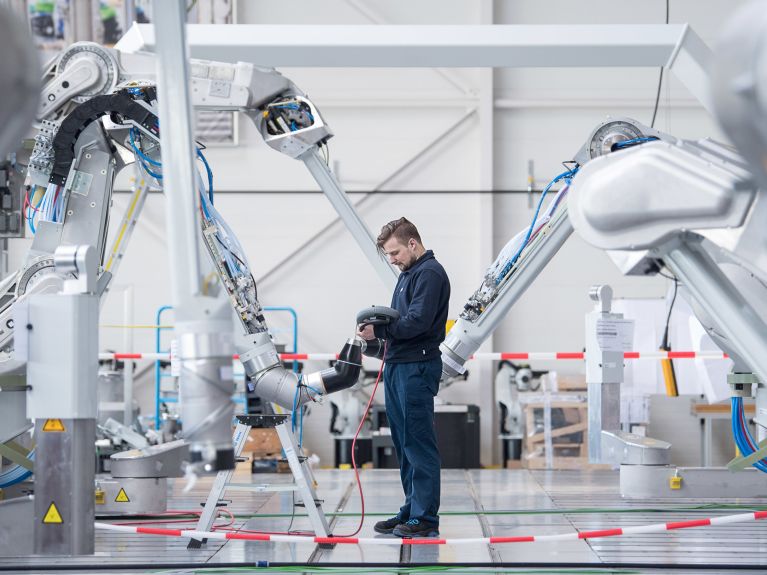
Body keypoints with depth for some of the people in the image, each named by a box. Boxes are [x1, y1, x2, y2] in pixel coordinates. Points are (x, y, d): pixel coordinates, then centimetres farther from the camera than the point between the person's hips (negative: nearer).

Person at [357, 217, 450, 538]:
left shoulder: (430, 273, -11)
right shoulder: (409, 273, 21)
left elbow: (418, 321, -21)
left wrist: (379, 330, -13)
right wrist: (378, 325, 0)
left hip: (417, 368, -10)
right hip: (397, 366, 10)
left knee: (418, 444, -7)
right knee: (403, 443, 13)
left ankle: (425, 519, -4)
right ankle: (411, 511, 19)